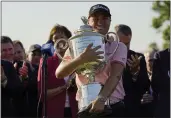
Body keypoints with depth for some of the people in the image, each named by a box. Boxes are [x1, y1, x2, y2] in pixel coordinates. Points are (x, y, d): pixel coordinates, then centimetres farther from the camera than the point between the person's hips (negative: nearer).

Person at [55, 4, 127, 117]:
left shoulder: (118, 47, 2)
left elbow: (115, 75, -15)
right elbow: (59, 73, -10)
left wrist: (101, 99, -34)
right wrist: (82, 58, -29)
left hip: (113, 108, -1)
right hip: (85, 109, 1)